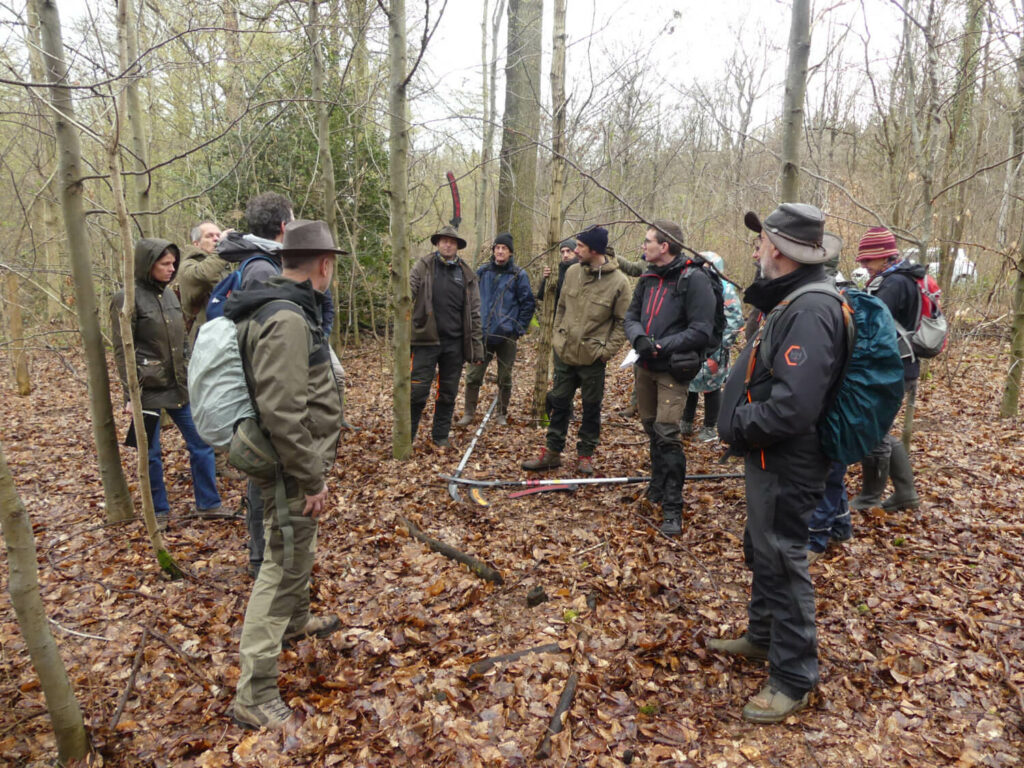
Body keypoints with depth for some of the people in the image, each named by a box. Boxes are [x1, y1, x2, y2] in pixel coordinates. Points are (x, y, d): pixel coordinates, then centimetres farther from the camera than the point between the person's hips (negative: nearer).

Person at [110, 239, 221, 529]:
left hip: (180, 386, 6)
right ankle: (158, 512, 22)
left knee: (200, 443, 7)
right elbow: (121, 351, -10)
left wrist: (192, 379, 16)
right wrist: (130, 395, -14)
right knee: (151, 453, 6)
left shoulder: (170, 295, 9)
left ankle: (209, 504, 20)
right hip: (148, 389, -6)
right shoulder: (127, 299, -9)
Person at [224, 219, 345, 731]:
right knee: (284, 565, -1)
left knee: (297, 550, 28)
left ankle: (296, 621, 52)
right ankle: (254, 697, 11)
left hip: (297, 460, 10)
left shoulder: (286, 307, 9)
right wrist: (312, 479, -21)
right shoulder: (287, 320, -25)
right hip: (292, 465, -10)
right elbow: (282, 413, -29)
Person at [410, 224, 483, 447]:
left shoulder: (467, 274, 9)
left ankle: (441, 435, 24)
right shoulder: (423, 266, 4)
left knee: (448, 393, 10)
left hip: (455, 343, 3)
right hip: (426, 339, -2)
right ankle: (406, 436, 12)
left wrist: (477, 347, 4)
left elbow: (474, 314, 8)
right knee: (418, 391, -2)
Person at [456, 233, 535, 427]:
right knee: (473, 375, 0)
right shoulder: (482, 272, 8)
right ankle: (469, 413, 11)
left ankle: (502, 415, 21)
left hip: (506, 335, -2)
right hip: (483, 333, 2)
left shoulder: (519, 275, 0)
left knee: (505, 378, 7)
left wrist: (519, 329, -4)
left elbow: (528, 303, 1)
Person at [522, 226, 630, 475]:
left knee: (591, 408, 10)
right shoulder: (572, 272, 2)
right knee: (559, 403, 12)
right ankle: (552, 452, 25)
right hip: (564, 353, 4)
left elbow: (623, 322, -6)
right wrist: (558, 337, 8)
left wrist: (607, 350, -11)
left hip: (592, 358, -4)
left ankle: (585, 454, 25)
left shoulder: (618, 282, -11)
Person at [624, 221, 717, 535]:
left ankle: (672, 508, -1)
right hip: (645, 367, 7)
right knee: (652, 429, 17)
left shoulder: (694, 279, -13)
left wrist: (661, 347, -21)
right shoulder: (648, 279, 9)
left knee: (667, 435, -11)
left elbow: (701, 331, -17)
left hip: (672, 370, -7)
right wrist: (639, 338, -12)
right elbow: (631, 315, 10)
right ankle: (658, 486, 36)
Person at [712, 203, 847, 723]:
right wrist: (739, 421, 6)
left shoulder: (811, 311, -24)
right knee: (762, 550, 23)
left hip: (785, 465, -10)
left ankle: (793, 678, 21)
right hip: (768, 457, 10)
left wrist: (738, 427, -18)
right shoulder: (791, 300, 8)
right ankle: (763, 636, 44)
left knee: (782, 561, 3)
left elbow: (793, 406, -32)